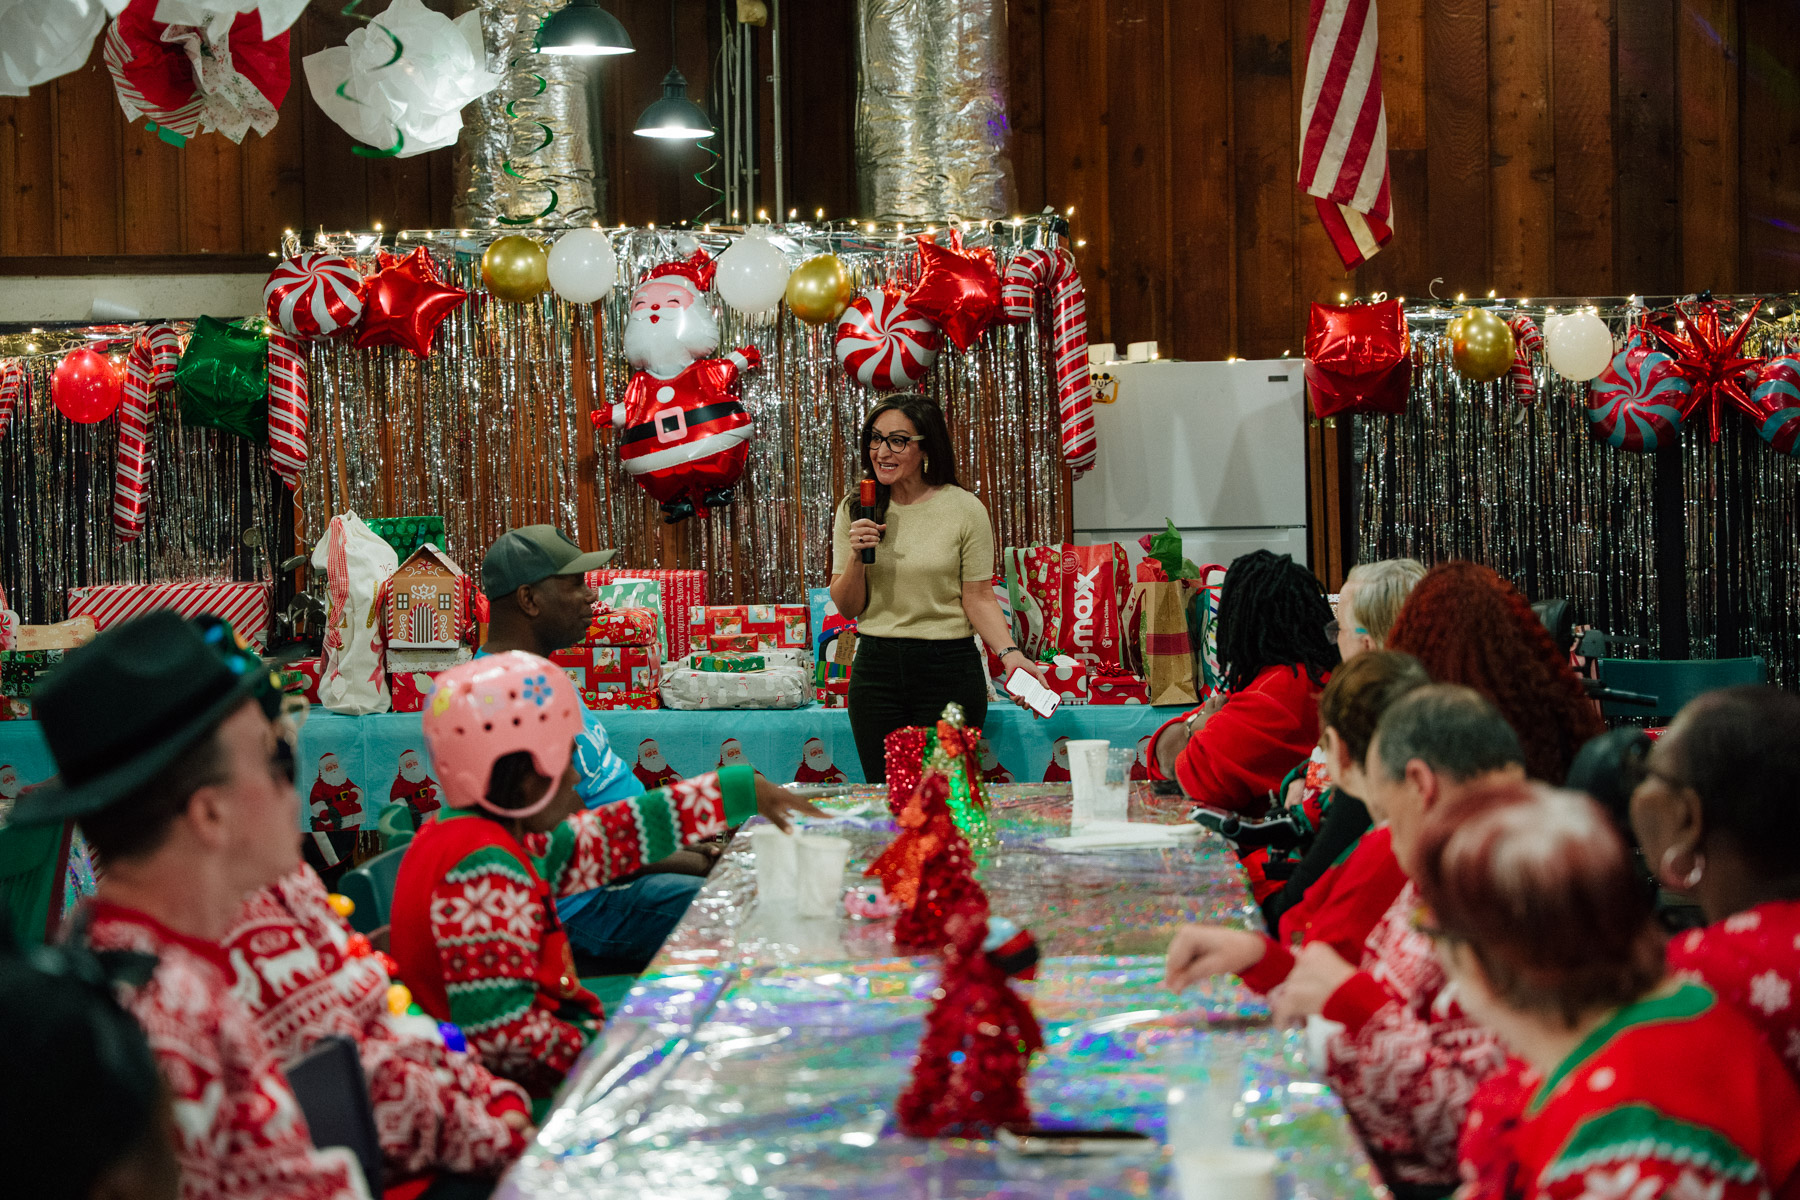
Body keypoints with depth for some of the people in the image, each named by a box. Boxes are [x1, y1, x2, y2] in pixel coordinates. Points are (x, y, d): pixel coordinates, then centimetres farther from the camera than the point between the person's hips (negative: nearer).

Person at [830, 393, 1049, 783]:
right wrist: (856, 557, -12)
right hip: (876, 667, 3)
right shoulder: (854, 510, 4)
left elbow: (979, 598, -3)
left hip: (949, 667, -2)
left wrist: (1009, 653, -18)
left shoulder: (964, 509, -4)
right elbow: (847, 608, 6)